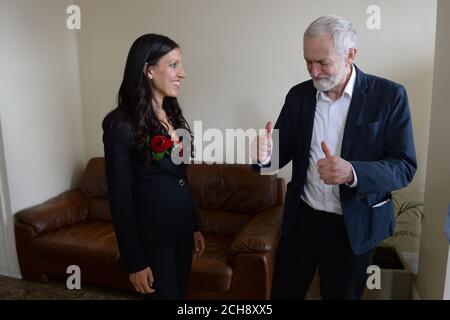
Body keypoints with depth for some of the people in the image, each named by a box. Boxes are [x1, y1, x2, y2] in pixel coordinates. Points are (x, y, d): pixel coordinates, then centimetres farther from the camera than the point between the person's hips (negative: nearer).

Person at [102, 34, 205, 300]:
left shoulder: (173, 114, 5)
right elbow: (120, 197, -15)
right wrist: (134, 261, -13)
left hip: (181, 228, 7)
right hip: (152, 235, -7)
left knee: (180, 294, 20)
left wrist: (195, 226, 14)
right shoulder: (122, 123, -16)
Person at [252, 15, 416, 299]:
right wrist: (265, 155, -23)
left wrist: (352, 172, -32)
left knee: (342, 295, 18)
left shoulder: (389, 95, -11)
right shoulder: (298, 95, -1)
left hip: (354, 225, -2)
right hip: (302, 218, 3)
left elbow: (405, 166, -13)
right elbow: (282, 151, 2)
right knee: (284, 292, 15)